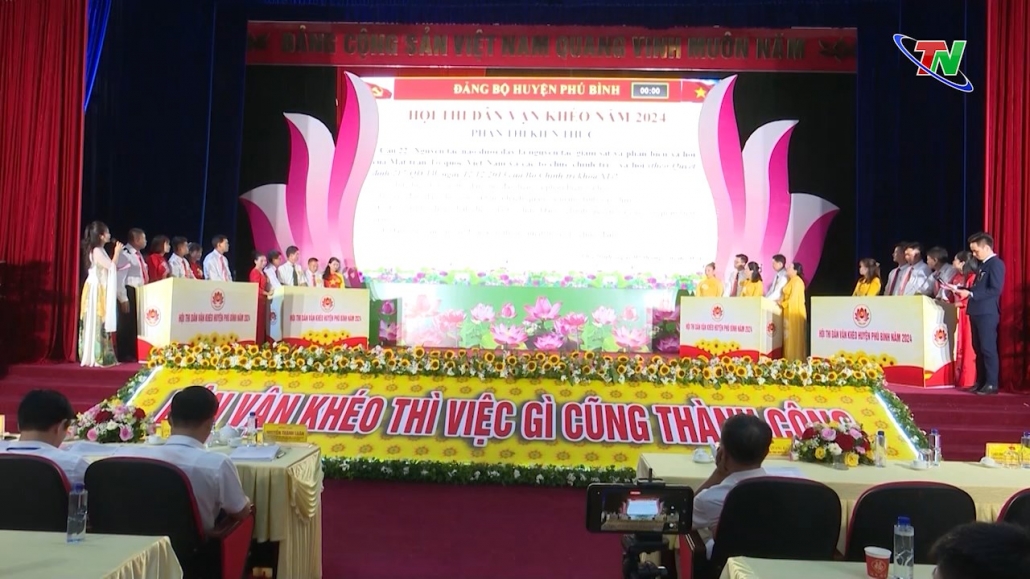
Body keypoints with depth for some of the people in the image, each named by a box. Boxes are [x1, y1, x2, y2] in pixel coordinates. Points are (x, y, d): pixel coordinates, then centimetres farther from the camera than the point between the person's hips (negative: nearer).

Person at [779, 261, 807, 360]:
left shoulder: (797, 281, -14)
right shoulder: (791, 280, 15)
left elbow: (793, 298, -19)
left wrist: (782, 304, -8)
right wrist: (782, 302, 4)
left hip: (795, 312, -9)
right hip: (789, 312, 9)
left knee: (794, 336, -6)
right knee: (789, 336, 9)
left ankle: (796, 359, -2)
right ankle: (790, 358, 11)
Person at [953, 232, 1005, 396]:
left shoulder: (996, 264, -11)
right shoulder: (983, 264, 17)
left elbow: (995, 290, -20)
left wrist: (970, 293, -20)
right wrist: (962, 289, 6)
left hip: (987, 313, -9)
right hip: (976, 312, 9)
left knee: (988, 348, -6)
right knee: (978, 349, 11)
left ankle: (992, 384, -1)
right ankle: (980, 382, 16)